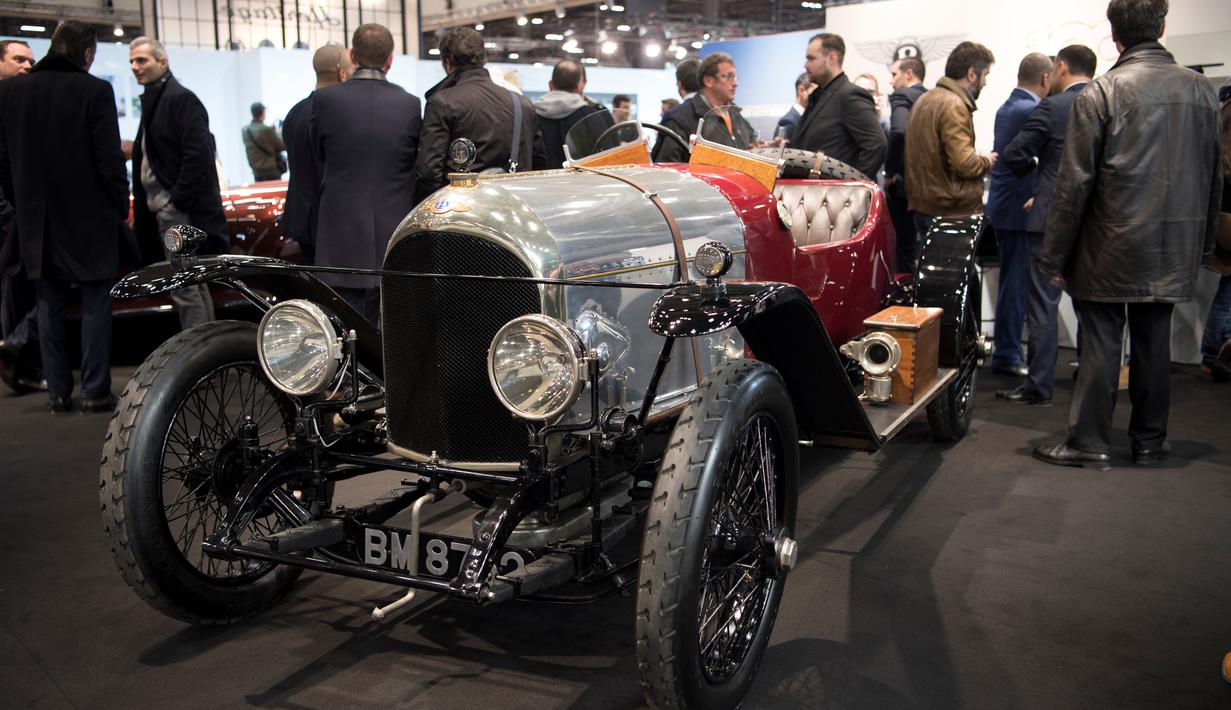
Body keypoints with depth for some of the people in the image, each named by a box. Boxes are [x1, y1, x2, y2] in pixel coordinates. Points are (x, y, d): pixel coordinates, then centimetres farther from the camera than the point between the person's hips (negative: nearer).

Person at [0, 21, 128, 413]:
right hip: (89, 218, -4)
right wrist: (121, 207, -1)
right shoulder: (95, 90, -12)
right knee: (95, 306, 4)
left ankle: (58, 392, 14)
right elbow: (110, 159, -12)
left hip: (37, 219, 4)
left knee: (50, 307, 11)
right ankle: (95, 392, 5)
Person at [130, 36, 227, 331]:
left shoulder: (181, 98, -10)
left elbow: (197, 154, -19)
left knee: (184, 288, -10)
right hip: (162, 209, 10)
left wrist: (178, 198, -19)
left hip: (179, 209, -10)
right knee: (193, 284, 14)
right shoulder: (153, 100, 19)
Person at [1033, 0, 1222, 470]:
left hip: (1111, 247, -5)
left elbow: (1075, 183, -13)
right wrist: (1203, 242, 21)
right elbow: (1213, 177, 12)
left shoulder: (1100, 93, -11)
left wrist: (1054, 255, -7)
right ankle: (1150, 440, 22)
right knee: (1154, 343, 13)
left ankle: (1090, 444, 7)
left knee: (1100, 343, 2)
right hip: (1174, 252, 5)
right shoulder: (1200, 89, 6)